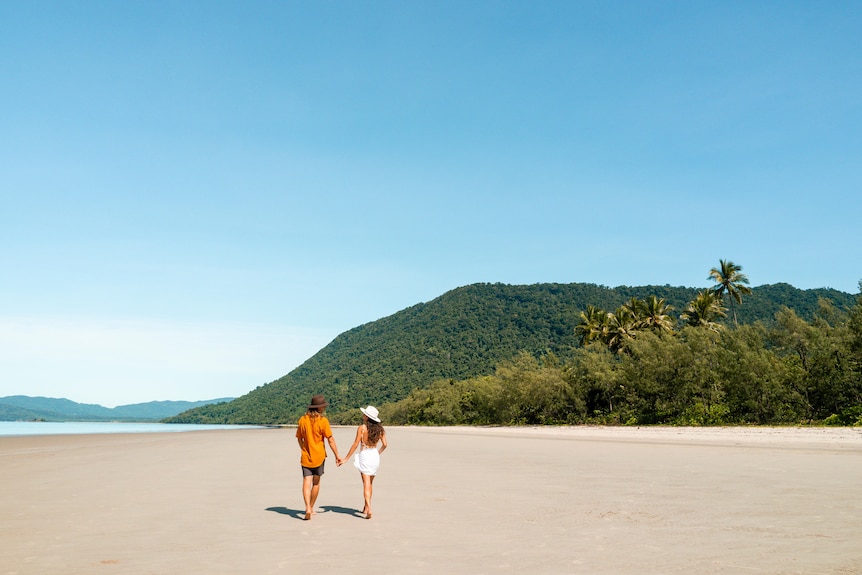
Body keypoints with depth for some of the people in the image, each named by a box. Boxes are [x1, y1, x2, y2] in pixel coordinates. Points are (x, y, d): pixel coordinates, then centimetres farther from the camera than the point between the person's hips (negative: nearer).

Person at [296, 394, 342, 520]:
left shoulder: (303, 420, 0)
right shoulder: (323, 420, -12)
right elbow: (330, 440, -11)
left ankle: (308, 508, -20)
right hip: (319, 456, -2)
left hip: (306, 457, 2)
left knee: (307, 483, -2)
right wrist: (337, 455, -3)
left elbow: (299, 438, 11)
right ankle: (311, 508, 25)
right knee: (316, 483, 15)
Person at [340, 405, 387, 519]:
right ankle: (366, 507, 28)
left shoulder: (362, 428, -10)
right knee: (370, 483, 19)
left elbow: (355, 444, -11)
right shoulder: (379, 429, 2)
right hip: (375, 455, 5)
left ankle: (369, 509, -18)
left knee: (366, 484, -6)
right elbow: (384, 444, 3)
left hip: (364, 455, -5)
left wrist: (346, 458, -5)